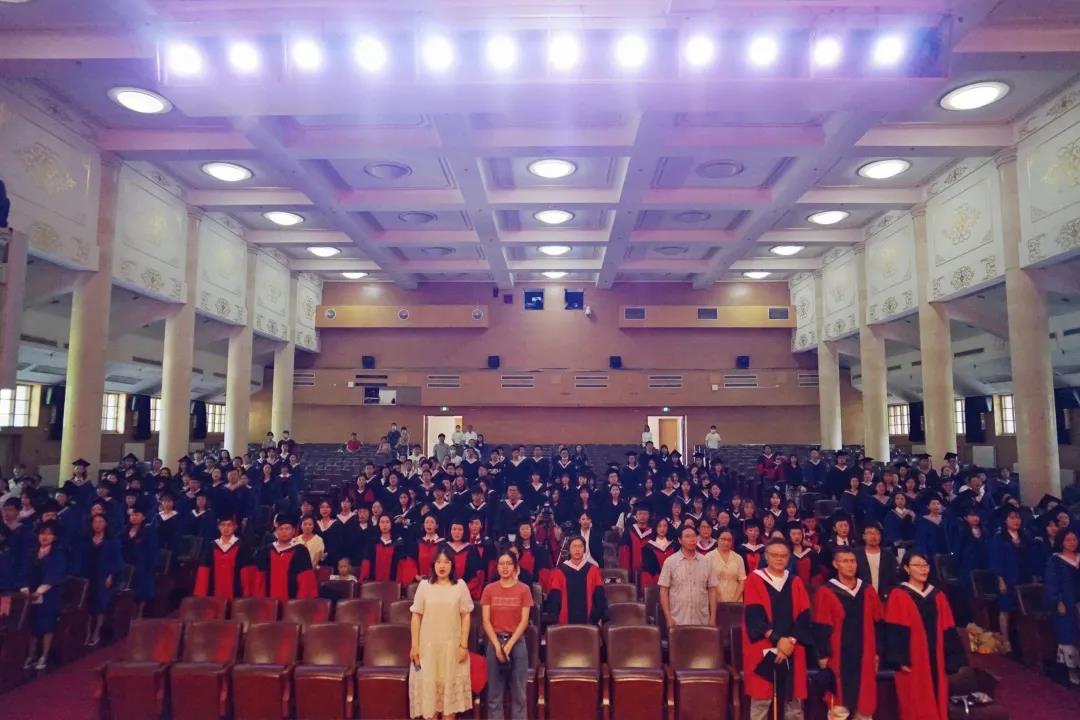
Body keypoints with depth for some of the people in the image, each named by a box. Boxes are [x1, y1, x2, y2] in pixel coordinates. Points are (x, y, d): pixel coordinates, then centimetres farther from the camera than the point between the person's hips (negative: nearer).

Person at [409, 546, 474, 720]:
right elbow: (416, 616, 1)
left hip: (452, 645, 0)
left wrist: (464, 644, -5)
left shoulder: (460, 586, 0)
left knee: (450, 684, 6)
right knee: (428, 684, 3)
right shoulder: (424, 585, 1)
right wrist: (414, 645, -3)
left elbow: (466, 616, 0)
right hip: (428, 645, 0)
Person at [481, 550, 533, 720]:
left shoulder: (524, 589, 0)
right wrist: (497, 645, -11)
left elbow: (524, 621, -4)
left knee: (518, 691, 2)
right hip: (495, 642, 1)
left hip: (517, 642, -1)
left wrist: (509, 644, -12)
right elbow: (486, 620, -1)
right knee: (495, 692, 5)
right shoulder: (489, 589, 3)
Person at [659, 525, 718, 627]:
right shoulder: (670, 562, -2)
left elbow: (712, 590, 8)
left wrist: (712, 617, 3)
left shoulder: (706, 562, 6)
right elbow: (664, 591, -2)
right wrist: (668, 618, -7)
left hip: (702, 621, 2)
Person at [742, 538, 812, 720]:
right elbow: (754, 615, -9)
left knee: (793, 697, 7)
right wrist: (777, 639, -17)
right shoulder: (755, 580, -1)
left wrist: (791, 640, -11)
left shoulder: (795, 582, 10)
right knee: (761, 699, -2)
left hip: (792, 649, 3)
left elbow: (804, 616, 2)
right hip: (763, 649, -3)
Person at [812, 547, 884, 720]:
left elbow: (878, 624, 10)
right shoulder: (826, 593, -8)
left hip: (864, 657, 4)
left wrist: (877, 653, 8)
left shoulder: (868, 591, 5)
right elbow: (821, 628, -8)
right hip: (838, 658, -4)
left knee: (865, 705, 11)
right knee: (838, 706, -1)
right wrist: (823, 656, -11)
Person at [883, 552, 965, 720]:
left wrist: (950, 660, 5)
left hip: (936, 661, 5)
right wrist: (900, 660, -16)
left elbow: (948, 631, 10)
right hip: (912, 662, -5)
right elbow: (894, 631, -10)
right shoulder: (898, 596, -6)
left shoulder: (938, 596, 10)